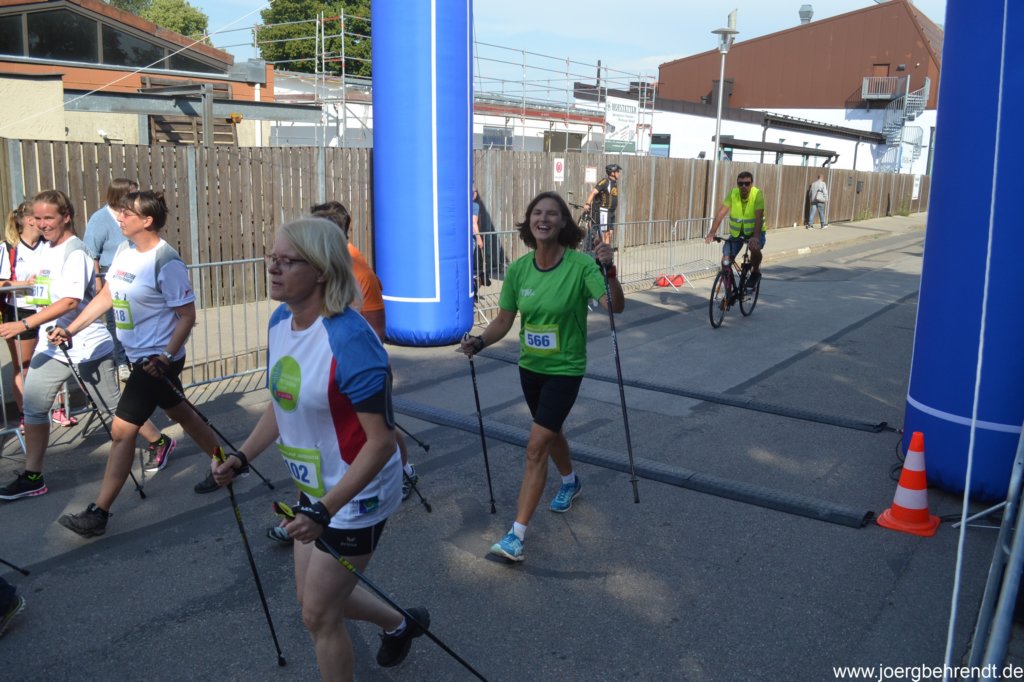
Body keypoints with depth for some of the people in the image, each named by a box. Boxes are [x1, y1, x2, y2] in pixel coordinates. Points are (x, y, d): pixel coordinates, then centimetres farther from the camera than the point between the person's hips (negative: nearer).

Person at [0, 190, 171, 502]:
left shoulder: (75, 252, -16)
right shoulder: (46, 249, 10)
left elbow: (70, 302, -27)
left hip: (85, 346, -8)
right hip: (51, 345, 8)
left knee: (113, 405, 2)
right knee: (33, 404, 3)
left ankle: (159, 442, 23)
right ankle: (32, 477, 13)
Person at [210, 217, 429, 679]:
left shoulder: (349, 340, -30)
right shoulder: (280, 321, -3)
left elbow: (381, 441, -28)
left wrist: (325, 509, -31)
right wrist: (241, 459, 3)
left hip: (355, 496, -8)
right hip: (313, 489, 9)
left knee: (317, 614, 7)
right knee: (313, 594, 23)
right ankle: (400, 623, 49)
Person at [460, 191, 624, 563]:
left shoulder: (581, 265, -20)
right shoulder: (518, 269, -7)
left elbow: (616, 307, -29)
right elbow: (504, 321, -1)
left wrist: (609, 271, -46)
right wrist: (480, 342, -19)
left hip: (564, 369, -5)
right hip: (530, 366, 5)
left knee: (536, 446, -11)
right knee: (550, 431, 26)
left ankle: (517, 535, -4)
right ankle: (570, 482, 56)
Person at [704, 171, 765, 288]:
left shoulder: (757, 194, -23)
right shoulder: (733, 194, -16)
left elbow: (759, 217, -32)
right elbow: (721, 213, -23)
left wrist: (755, 237, -47)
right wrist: (712, 232, -36)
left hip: (755, 231, -3)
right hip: (736, 232, 3)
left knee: (755, 248, -34)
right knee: (725, 261, -11)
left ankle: (755, 271, -2)